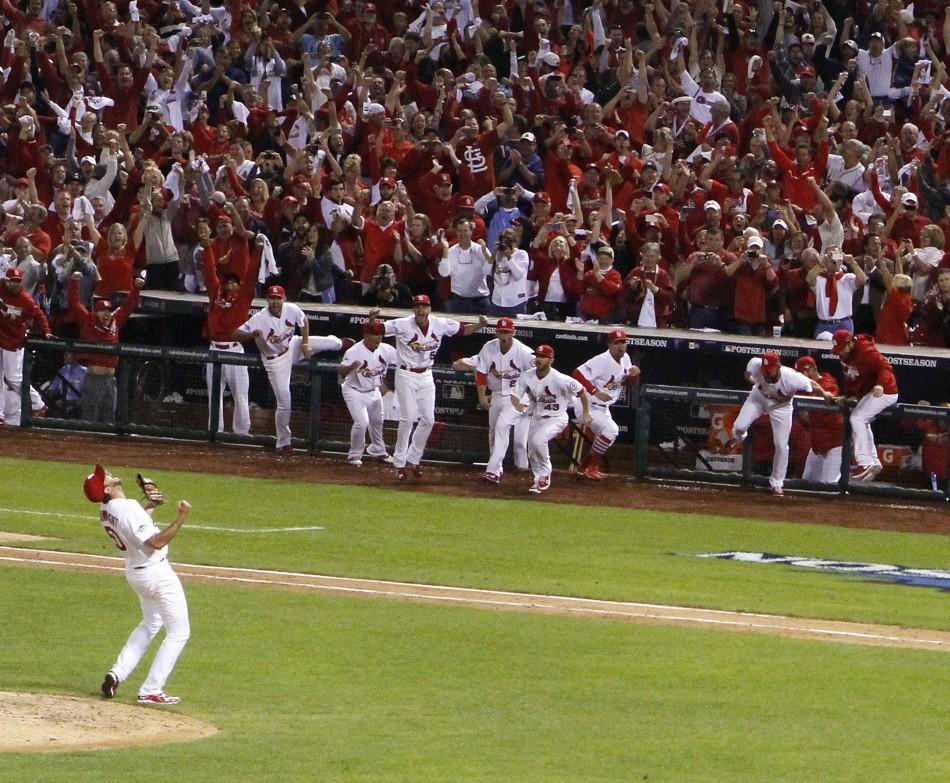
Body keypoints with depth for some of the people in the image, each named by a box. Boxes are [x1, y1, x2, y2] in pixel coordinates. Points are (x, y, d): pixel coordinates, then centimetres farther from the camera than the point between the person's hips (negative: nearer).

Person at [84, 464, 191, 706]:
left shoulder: (106, 511, 1)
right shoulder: (129, 509, -27)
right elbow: (156, 542, -29)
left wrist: (150, 505, 13)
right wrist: (181, 518, -31)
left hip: (134, 573, 9)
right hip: (157, 573, -9)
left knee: (150, 624, 30)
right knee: (179, 632, 2)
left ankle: (117, 674, 18)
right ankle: (151, 691, -1)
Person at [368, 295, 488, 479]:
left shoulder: (441, 325, -4)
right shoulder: (402, 325, -16)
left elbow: (463, 330, 7)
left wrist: (479, 325, -12)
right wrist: (372, 318, -38)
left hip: (426, 377, 5)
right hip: (406, 376, -4)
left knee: (428, 419, 2)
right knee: (408, 418, -9)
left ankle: (413, 459, 16)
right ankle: (400, 462, 1)